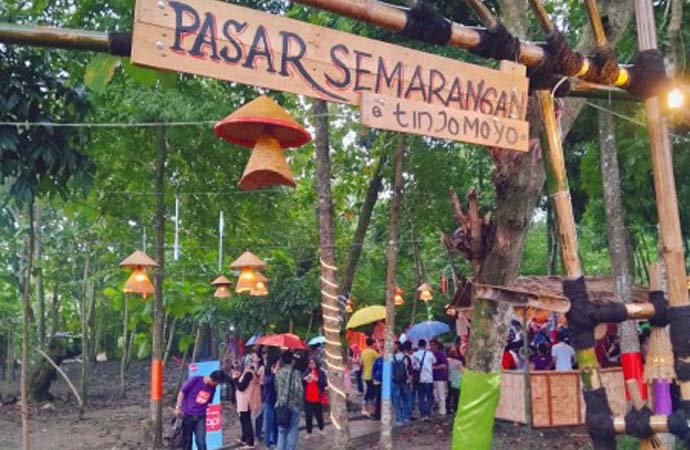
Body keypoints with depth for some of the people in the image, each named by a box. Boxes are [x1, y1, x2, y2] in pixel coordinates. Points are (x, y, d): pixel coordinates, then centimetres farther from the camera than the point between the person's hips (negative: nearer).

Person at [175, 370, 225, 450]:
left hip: (200, 417, 3)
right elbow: (182, 392, -6)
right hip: (187, 415, -3)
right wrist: (178, 407, -10)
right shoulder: (195, 380, -12)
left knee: (201, 442, -4)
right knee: (187, 441, 7)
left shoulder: (212, 388, 2)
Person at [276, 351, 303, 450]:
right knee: (292, 431, 5)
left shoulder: (278, 373, 1)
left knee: (281, 431, 12)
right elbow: (299, 390, -17)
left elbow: (276, 387, 7)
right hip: (293, 406, -4)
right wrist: (299, 403, -5)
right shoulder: (295, 372, -11)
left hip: (281, 405, 4)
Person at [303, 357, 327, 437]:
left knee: (319, 415, 10)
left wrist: (317, 379, -25)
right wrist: (304, 379, -18)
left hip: (318, 398, -2)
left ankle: (321, 429, 32)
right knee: (308, 416, 2)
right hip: (308, 398, 2)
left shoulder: (321, 373, -3)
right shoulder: (306, 372, 5)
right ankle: (309, 432, 11)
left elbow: (325, 383, -12)